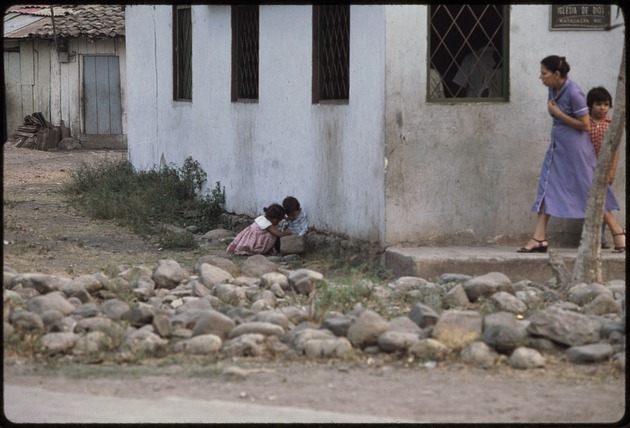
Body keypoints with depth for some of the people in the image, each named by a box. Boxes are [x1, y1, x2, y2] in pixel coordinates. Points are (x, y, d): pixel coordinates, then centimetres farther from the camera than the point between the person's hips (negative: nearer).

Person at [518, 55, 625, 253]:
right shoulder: (553, 89, 3)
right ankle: (539, 238, 2)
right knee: (546, 187, 2)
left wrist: (557, 113, -19)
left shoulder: (573, 93, -21)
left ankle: (617, 232, 11)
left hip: (574, 146, -8)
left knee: (589, 189, -1)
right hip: (557, 144, 8)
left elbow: (585, 125, -19)